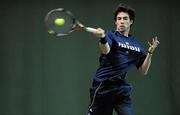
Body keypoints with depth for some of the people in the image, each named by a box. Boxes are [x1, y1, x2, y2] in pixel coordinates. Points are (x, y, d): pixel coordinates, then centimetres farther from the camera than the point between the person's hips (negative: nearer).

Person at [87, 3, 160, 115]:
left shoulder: (137, 45, 11)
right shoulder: (110, 36, -3)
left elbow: (144, 71, 11)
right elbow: (106, 51, -26)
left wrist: (150, 52, -4)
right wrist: (102, 38, -48)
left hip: (122, 89, 4)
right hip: (103, 86, -4)